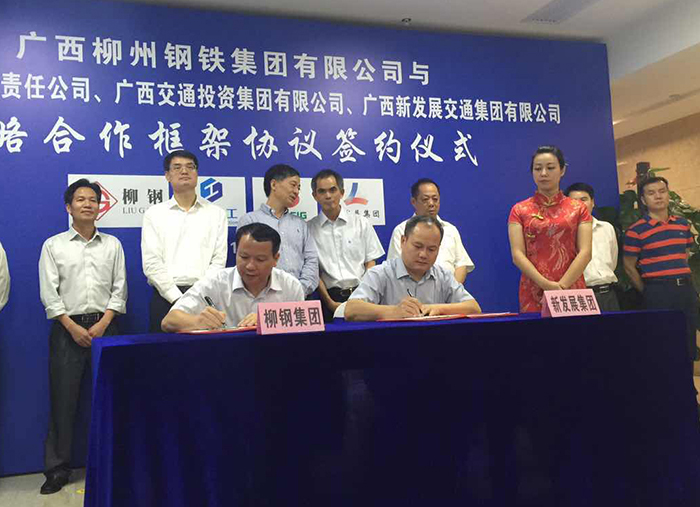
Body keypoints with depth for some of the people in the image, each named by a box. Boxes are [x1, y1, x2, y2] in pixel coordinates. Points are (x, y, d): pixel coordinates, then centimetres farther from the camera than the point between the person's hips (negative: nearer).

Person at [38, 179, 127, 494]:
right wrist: (73, 327, -10)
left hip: (104, 326, 1)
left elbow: (119, 288, 5)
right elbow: (49, 292, -1)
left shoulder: (112, 244, 9)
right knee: (63, 398, 1)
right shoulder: (53, 245, 5)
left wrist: (102, 324, -7)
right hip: (68, 328, -1)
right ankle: (58, 469, 12)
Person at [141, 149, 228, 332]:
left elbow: (218, 261, 2)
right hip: (166, 297, 0)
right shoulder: (154, 214, 8)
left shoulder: (217, 214, 10)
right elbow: (151, 263, -1)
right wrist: (178, 298, -11)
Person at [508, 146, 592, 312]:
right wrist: (546, 285, -15)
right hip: (533, 292, -1)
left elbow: (585, 252, -1)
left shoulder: (579, 209, 9)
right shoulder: (519, 210, 7)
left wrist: (561, 286, -14)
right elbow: (517, 254, -3)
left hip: (573, 290, 1)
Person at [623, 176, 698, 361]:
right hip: (658, 290, -5)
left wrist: (683, 279, 12)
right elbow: (629, 267, -3)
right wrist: (647, 292, 1)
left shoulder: (682, 224, 10)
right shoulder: (636, 230, -7)